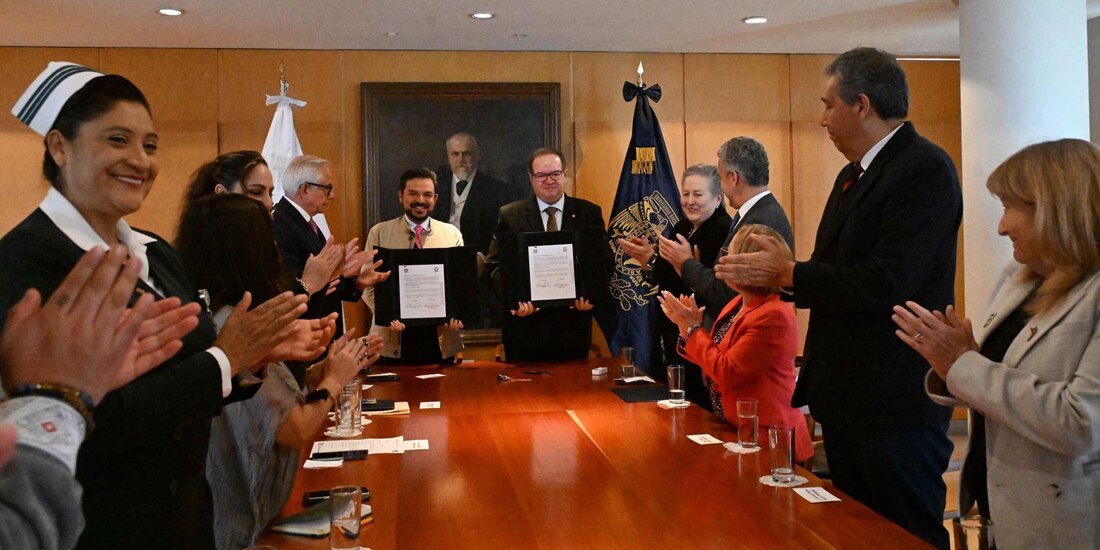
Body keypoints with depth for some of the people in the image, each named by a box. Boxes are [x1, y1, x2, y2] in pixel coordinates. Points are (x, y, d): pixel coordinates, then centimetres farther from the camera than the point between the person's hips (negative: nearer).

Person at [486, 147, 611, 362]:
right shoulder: (510, 215, 4)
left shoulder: (589, 213, 6)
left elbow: (603, 261, 6)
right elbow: (495, 264, 1)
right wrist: (513, 298, -15)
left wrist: (593, 295, -12)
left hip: (573, 323, 1)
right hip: (525, 324, -1)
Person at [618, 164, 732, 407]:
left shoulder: (723, 232, -14)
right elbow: (665, 278, 14)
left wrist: (653, 261, -22)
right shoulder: (681, 228, 12)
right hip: (670, 338, 8)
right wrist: (648, 262, -7)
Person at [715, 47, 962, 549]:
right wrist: (767, 278, -1)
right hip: (847, 395, 9)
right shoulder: (854, 174, 14)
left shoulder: (925, 169, -16)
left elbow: (884, 284, -25)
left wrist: (787, 272, -16)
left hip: (896, 402, -9)